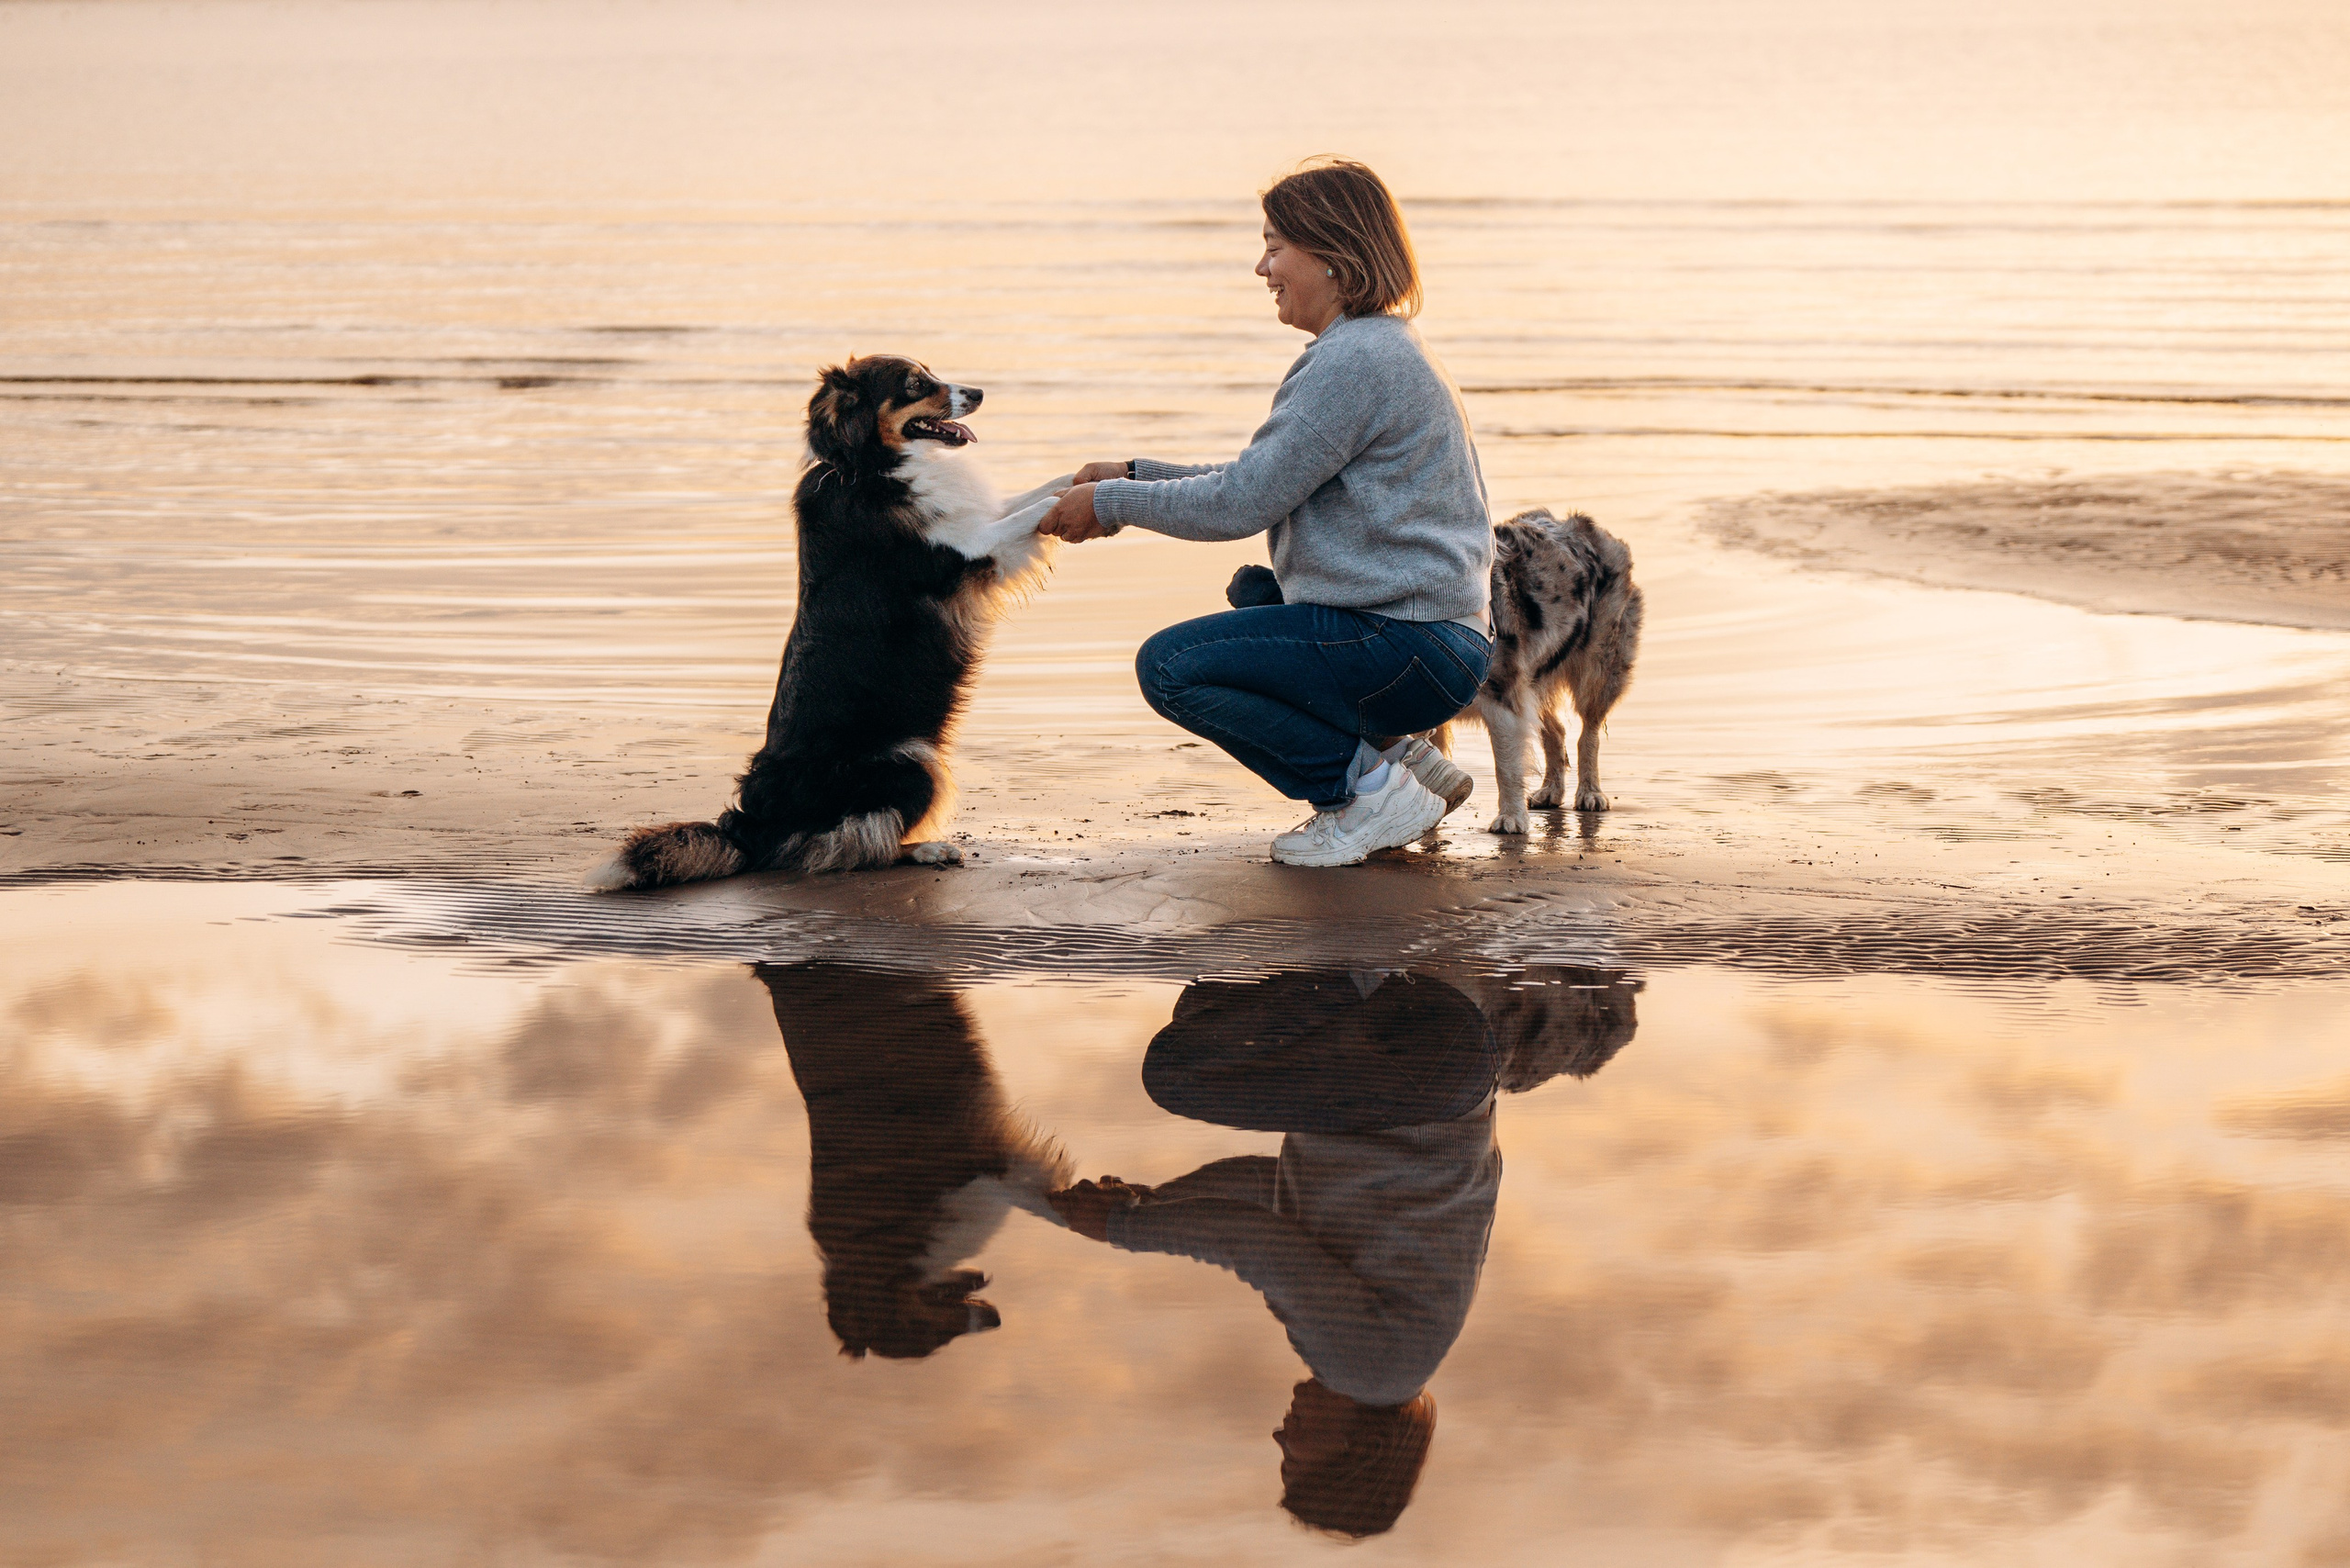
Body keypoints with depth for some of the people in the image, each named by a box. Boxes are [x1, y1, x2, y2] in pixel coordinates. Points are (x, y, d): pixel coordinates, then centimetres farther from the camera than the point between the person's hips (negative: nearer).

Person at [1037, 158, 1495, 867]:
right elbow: (1262, 480, 20)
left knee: (1170, 667, -13)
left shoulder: (1352, 363, -17)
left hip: (1411, 648, -10)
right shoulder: (1378, 349, 17)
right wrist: (1135, 475, 14)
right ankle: (1400, 755, 16)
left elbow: (1241, 504, -17)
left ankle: (1370, 784, -6)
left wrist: (1111, 504, -5)